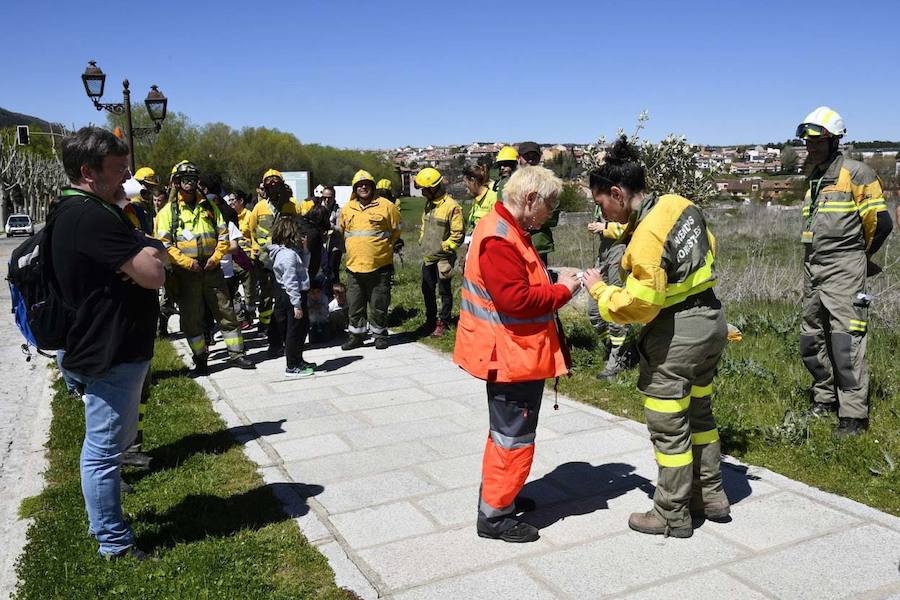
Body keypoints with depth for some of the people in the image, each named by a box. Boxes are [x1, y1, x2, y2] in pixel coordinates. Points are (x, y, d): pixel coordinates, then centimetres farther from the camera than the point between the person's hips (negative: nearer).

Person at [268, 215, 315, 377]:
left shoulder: (291, 251, 9)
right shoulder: (288, 254, -20)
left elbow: (303, 266, 22)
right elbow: (290, 282, -23)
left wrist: (304, 249, 9)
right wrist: (297, 305, -23)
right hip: (292, 297, -10)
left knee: (302, 328, 20)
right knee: (294, 331, -1)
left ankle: (298, 361, 32)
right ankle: (292, 367, 9)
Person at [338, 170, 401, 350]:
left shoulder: (386, 206, -3)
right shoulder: (347, 209, 7)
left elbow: (396, 231, 7)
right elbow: (340, 232, 22)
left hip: (379, 266, -3)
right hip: (354, 266, 4)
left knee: (379, 304, 5)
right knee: (355, 304, 11)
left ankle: (380, 335, 20)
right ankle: (356, 335, 24)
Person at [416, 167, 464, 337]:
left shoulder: (451, 206, -16)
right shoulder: (429, 204, 10)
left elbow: (458, 233, -16)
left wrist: (444, 247, -14)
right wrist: (422, 241, 13)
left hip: (442, 258, -8)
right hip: (427, 257, 8)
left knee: (444, 291, 4)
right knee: (427, 290, 15)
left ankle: (443, 322, 16)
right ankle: (430, 320, 30)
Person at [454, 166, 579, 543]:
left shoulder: (505, 230, 12)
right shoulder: (499, 239, -22)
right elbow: (516, 299, -28)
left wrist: (552, 281, 2)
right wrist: (562, 290, -16)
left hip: (513, 352, 11)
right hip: (512, 355, -11)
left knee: (507, 430, 22)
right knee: (514, 436, 0)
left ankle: (499, 494, 37)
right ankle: (494, 515, 12)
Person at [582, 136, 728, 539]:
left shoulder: (647, 237, -26)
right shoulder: (679, 205, 0)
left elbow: (637, 306, -23)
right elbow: (708, 248, 17)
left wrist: (599, 289, -9)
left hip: (676, 335, -9)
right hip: (711, 319, 10)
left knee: (668, 427, 6)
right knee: (699, 411, 23)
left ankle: (672, 516, 21)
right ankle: (711, 497, 37)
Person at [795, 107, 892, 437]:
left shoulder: (855, 174, -9)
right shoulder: (815, 178, 16)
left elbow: (881, 222, -9)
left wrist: (859, 255, 5)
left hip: (843, 272, -8)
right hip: (812, 271, 8)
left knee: (846, 344, -9)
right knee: (811, 342, 13)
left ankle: (853, 415, -2)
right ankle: (826, 397, 29)